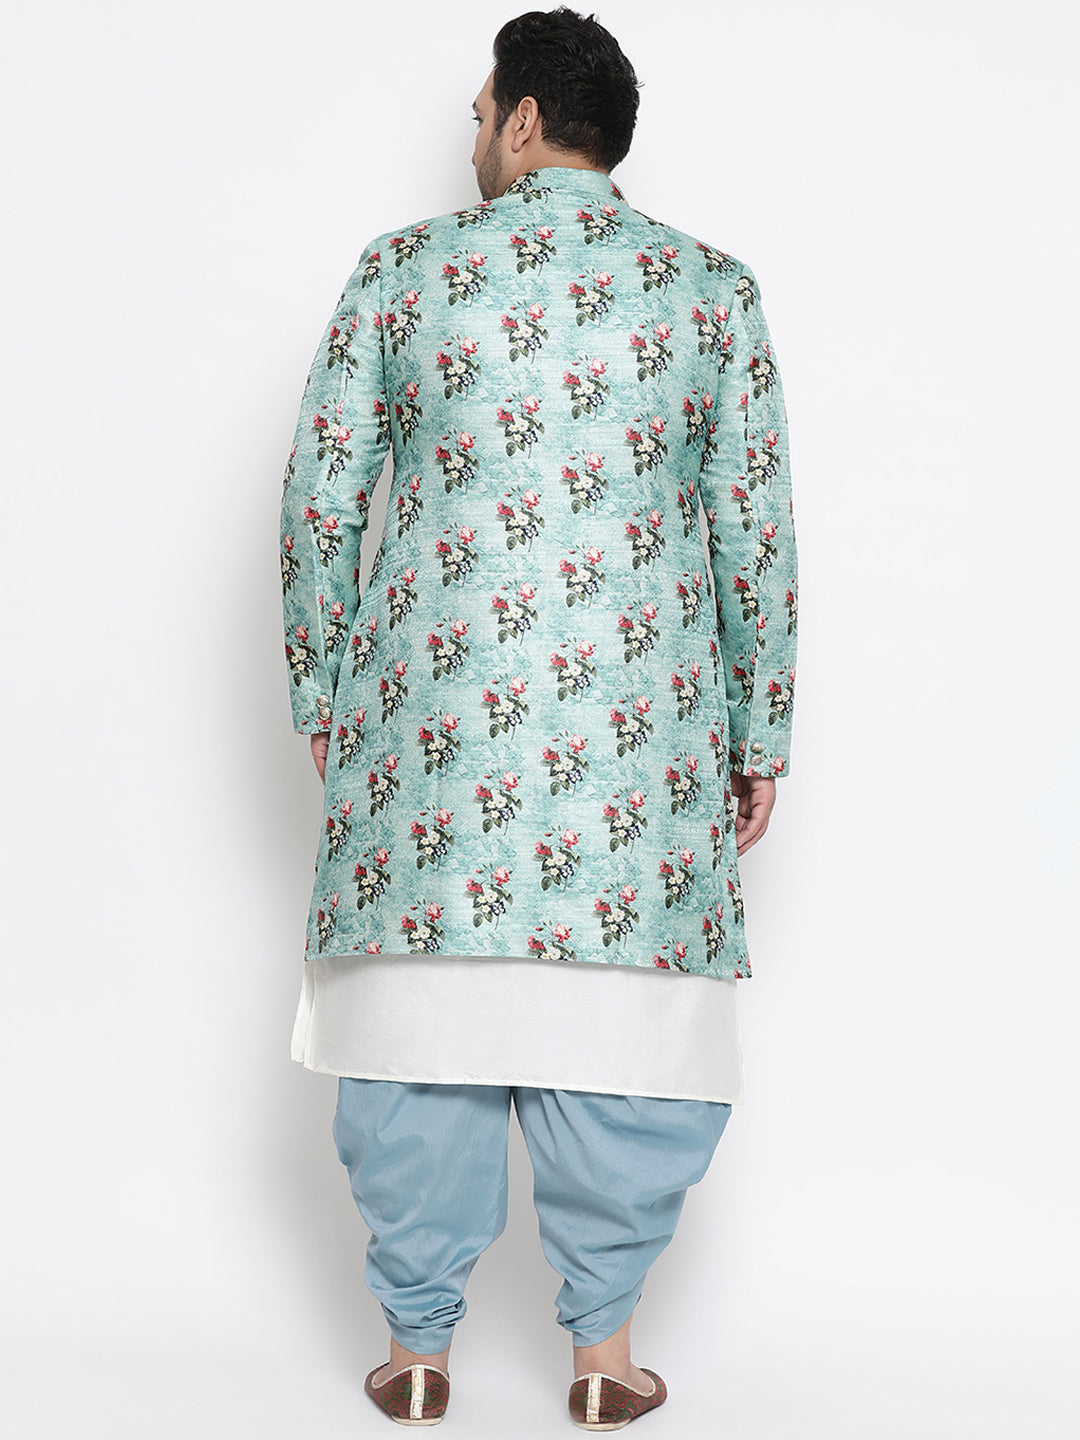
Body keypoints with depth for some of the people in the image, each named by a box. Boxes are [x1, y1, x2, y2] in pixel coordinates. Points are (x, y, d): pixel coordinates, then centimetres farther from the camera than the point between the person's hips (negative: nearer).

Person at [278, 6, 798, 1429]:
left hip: (431, 712, 0)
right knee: (625, 1017, 7)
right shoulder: (711, 286, 5)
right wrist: (760, 734, 10)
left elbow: (319, 493, 3)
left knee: (422, 1007, 8)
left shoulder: (403, 270, 4)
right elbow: (756, 526, 4)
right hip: (640, 724, 0)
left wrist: (323, 697, 13)